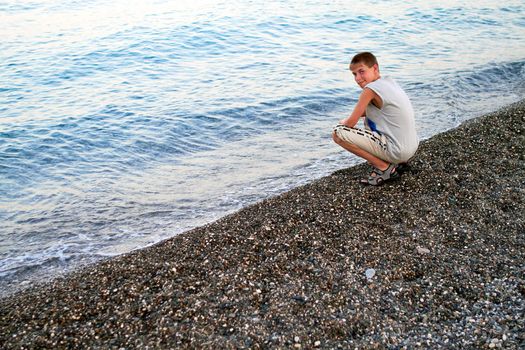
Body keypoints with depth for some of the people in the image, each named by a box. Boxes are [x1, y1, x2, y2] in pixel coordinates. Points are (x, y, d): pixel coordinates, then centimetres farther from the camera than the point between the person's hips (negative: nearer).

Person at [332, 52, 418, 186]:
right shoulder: (389, 81, 10)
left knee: (338, 133, -12)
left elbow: (351, 123, -9)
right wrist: (353, 116, 11)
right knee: (369, 117, 33)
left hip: (397, 151, -9)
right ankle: (397, 161, 18)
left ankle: (384, 167, -5)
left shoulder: (370, 89, -15)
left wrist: (343, 122, 12)